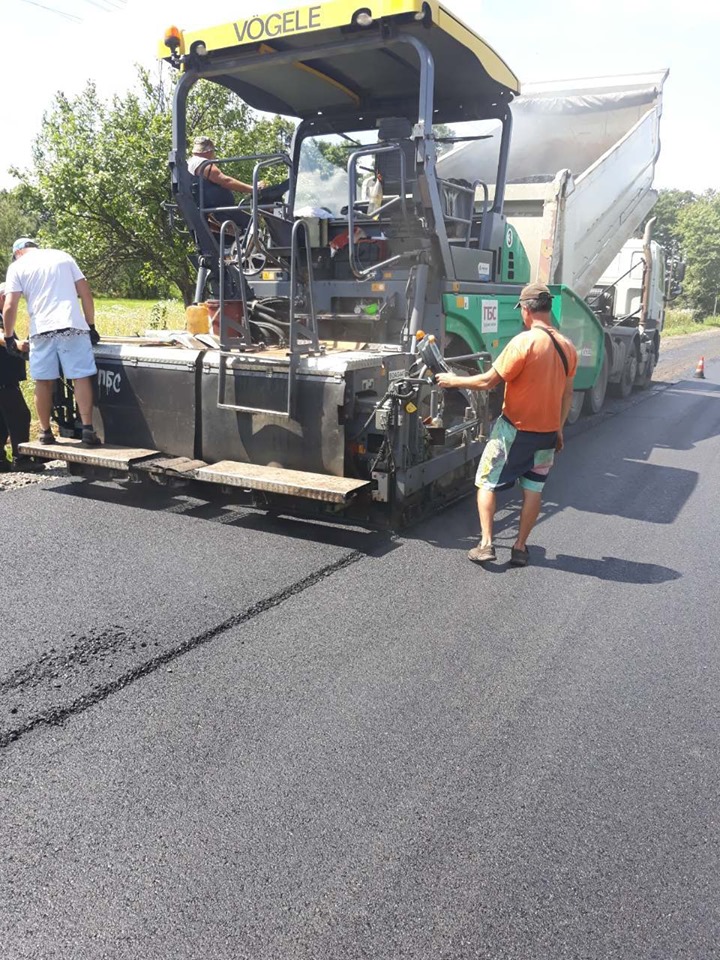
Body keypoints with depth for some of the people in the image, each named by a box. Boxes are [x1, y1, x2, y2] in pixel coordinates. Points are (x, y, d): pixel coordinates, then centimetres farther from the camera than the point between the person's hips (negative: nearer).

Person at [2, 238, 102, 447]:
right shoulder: (63, 257, 18)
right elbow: (85, 293, 12)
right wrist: (91, 326, 16)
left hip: (41, 330, 0)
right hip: (73, 326, 1)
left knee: (44, 381, 8)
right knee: (81, 378, -2)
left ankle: (45, 431, 14)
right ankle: (87, 429, -9)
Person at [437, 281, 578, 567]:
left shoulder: (524, 342, -19)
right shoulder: (567, 347, 2)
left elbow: (488, 381, -18)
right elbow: (567, 394, 10)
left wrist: (454, 380, -4)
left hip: (515, 428, -6)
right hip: (548, 432, 6)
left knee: (486, 482, 8)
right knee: (533, 489, 14)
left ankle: (486, 543, 5)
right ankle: (520, 548, 19)